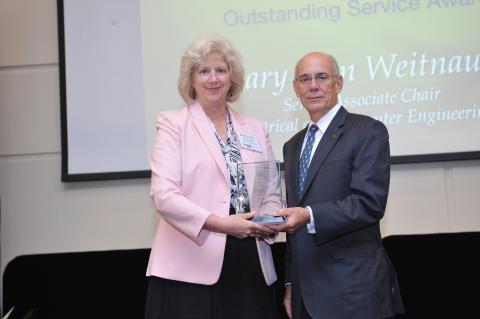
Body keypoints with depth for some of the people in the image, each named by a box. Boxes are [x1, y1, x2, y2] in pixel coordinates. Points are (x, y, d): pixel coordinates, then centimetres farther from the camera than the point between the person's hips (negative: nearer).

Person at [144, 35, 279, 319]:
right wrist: (220, 223, -21)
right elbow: (164, 194, -10)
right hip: (191, 268, -4)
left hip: (249, 267, 4)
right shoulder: (173, 124, 1)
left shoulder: (256, 130, 14)